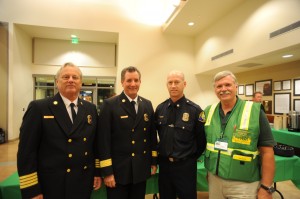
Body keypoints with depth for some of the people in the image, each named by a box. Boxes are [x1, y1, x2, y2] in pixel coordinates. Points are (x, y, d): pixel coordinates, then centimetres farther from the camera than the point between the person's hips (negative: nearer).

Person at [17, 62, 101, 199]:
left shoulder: (91, 109, 4)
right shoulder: (38, 108, -8)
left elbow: (95, 144, 8)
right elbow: (27, 151, -10)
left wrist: (97, 172, 6)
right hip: (51, 186, -3)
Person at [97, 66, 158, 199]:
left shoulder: (147, 105, 4)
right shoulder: (109, 105, -10)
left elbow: (152, 135, 8)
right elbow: (104, 140, -12)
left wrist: (154, 161, 8)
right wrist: (107, 171, -12)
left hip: (141, 170, 4)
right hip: (118, 170, -4)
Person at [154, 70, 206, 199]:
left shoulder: (195, 110, -13)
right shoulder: (160, 108, -1)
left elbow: (201, 140, -7)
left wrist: (192, 158, 2)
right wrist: (162, 152, 12)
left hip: (185, 166, -3)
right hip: (164, 164, 4)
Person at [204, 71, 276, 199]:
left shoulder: (255, 111, -12)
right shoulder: (208, 112, 0)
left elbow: (267, 152, -11)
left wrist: (266, 188, -11)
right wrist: (209, 170, 10)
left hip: (244, 184, -3)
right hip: (214, 179, 4)